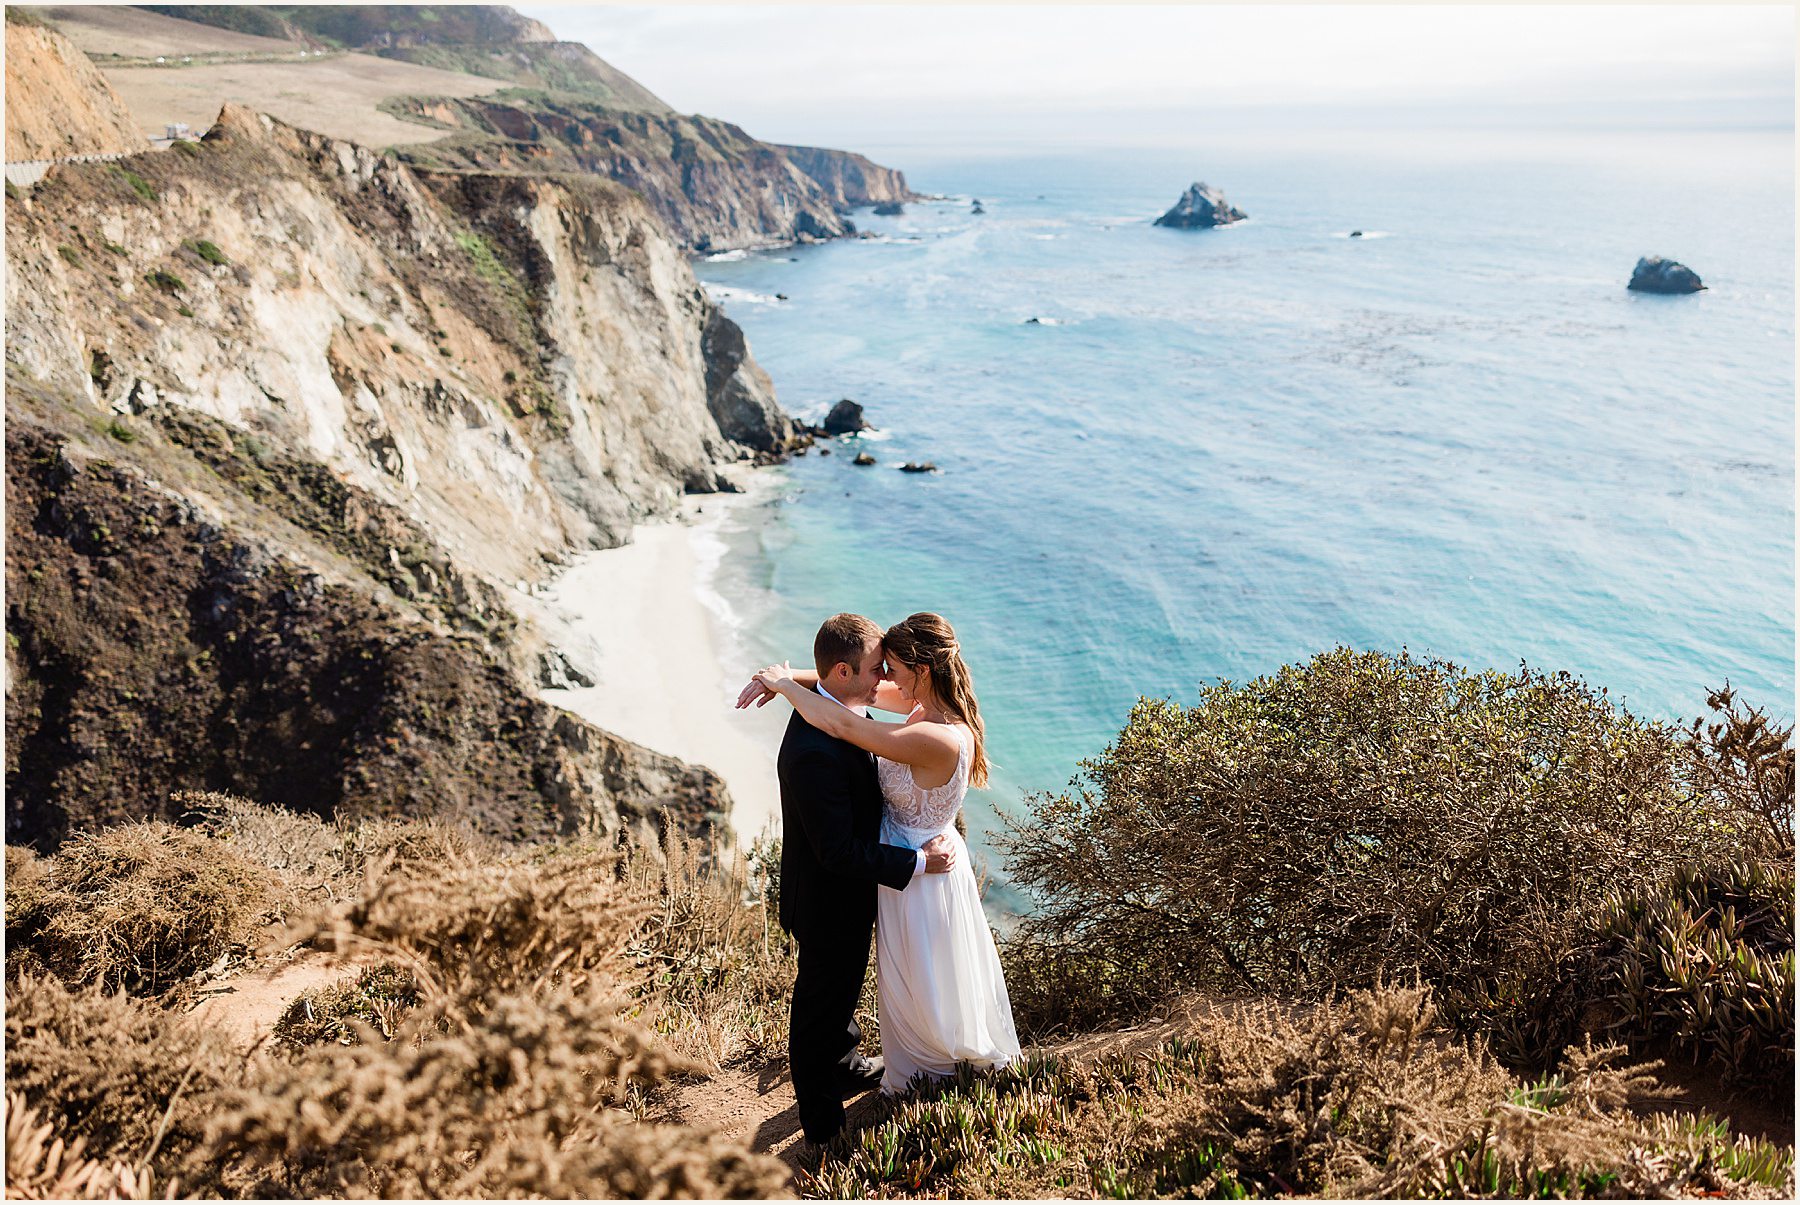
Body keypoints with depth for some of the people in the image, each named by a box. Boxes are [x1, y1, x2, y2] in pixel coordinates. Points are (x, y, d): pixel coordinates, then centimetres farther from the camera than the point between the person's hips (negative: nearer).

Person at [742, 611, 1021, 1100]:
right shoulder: (931, 705, -11)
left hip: (918, 873, -9)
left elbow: (840, 724, -39)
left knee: (921, 988, 20)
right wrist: (790, 678, -14)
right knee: (910, 980, 32)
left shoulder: (939, 740, -38)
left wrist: (784, 683, -25)